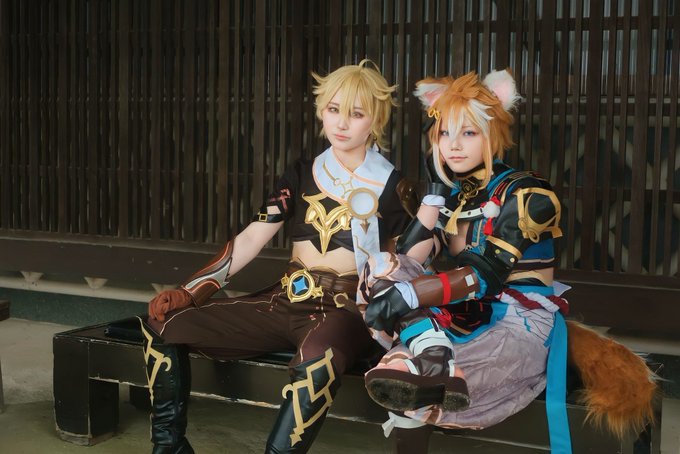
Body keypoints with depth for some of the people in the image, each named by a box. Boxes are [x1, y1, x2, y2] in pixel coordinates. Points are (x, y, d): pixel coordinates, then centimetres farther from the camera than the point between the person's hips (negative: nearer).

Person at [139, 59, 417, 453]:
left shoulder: (392, 186, -1)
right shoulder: (304, 173, 10)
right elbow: (253, 237, 7)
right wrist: (191, 291, -2)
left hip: (347, 308, -5)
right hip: (286, 300, 5)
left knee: (316, 360, -43)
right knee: (164, 323, -6)